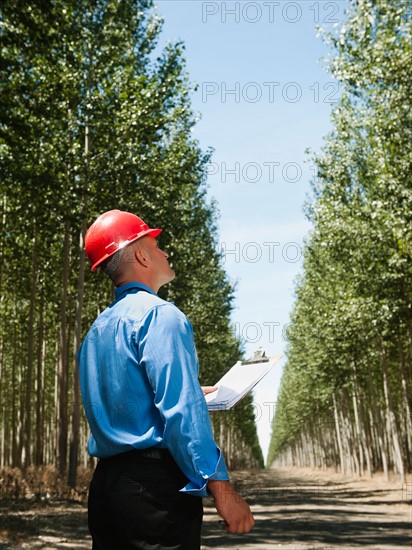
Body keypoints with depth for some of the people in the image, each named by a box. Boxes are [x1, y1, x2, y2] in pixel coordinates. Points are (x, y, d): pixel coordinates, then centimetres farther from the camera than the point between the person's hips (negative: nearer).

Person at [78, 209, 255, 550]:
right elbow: (182, 412, -22)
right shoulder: (159, 315, -13)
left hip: (104, 484, 8)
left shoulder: (97, 330, 14)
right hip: (155, 484, -8)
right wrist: (222, 490, -20)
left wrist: (191, 392, 30)